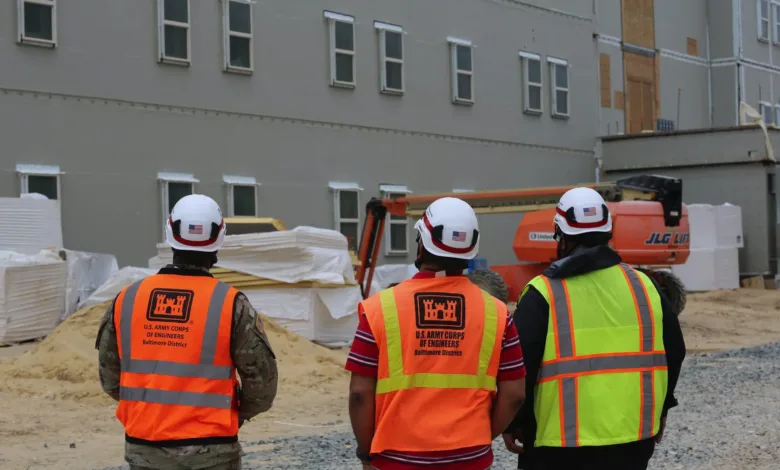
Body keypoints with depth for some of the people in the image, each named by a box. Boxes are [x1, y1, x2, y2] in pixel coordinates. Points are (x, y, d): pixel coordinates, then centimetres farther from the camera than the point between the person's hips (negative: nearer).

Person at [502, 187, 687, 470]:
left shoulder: (543, 293, -8)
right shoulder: (643, 285, 6)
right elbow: (673, 350, 12)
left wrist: (514, 422, 2)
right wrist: (659, 409, 24)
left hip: (562, 441, -4)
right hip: (633, 436, 5)